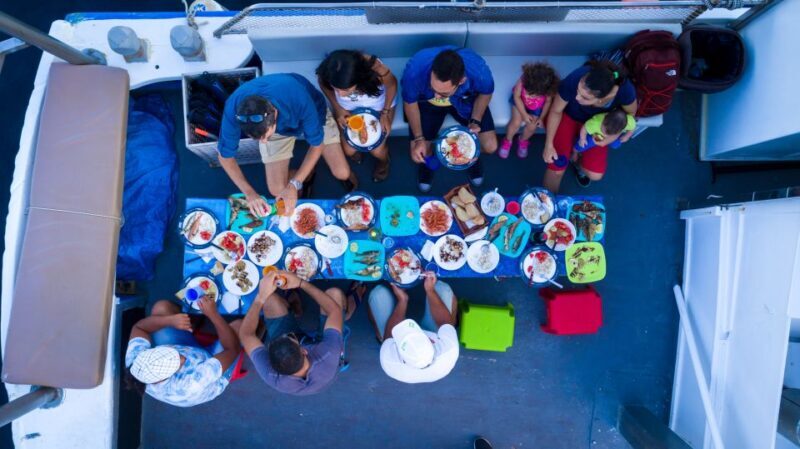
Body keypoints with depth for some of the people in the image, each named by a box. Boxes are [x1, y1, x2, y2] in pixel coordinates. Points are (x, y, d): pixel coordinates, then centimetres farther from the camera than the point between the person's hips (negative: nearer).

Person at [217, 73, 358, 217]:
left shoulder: (298, 100, -43)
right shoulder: (233, 109, -35)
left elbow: (317, 143, -26)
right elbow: (225, 156, -18)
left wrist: (294, 185, -31)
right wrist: (249, 193, -29)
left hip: (313, 114, -1)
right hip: (275, 127, 2)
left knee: (342, 174, -13)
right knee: (277, 191, -9)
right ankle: (308, 172, 20)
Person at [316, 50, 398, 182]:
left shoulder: (377, 70, -44)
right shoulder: (325, 74, -37)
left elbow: (392, 84, -19)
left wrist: (385, 113, -15)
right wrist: (337, 108, -13)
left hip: (378, 105, -2)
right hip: (348, 107, 2)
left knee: (377, 150, -3)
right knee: (349, 150, 0)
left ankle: (383, 162, 38)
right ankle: (356, 150, 42)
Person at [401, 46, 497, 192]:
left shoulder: (479, 71, -38)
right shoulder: (415, 69, -39)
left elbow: (486, 93, -11)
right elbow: (410, 102, -17)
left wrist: (475, 121, -23)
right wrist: (419, 139, -21)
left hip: (465, 100, 1)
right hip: (427, 102, 0)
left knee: (490, 146, -8)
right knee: (418, 154, -10)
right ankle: (429, 161, 28)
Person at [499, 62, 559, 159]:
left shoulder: (549, 89, -37)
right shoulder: (523, 80, -40)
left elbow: (548, 102, -15)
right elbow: (516, 96, -22)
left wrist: (541, 118, -11)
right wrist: (524, 114, -18)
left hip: (537, 107, 1)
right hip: (520, 101, -1)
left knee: (532, 127, -4)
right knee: (516, 122, -12)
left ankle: (523, 141, 30)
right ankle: (507, 141, 19)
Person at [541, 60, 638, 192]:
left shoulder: (625, 90, -35)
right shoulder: (573, 81, -40)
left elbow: (630, 112, -10)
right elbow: (556, 111, -20)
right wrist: (549, 144, -20)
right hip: (568, 116, -1)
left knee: (595, 174, -8)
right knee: (557, 167, -14)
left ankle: (577, 161, 28)